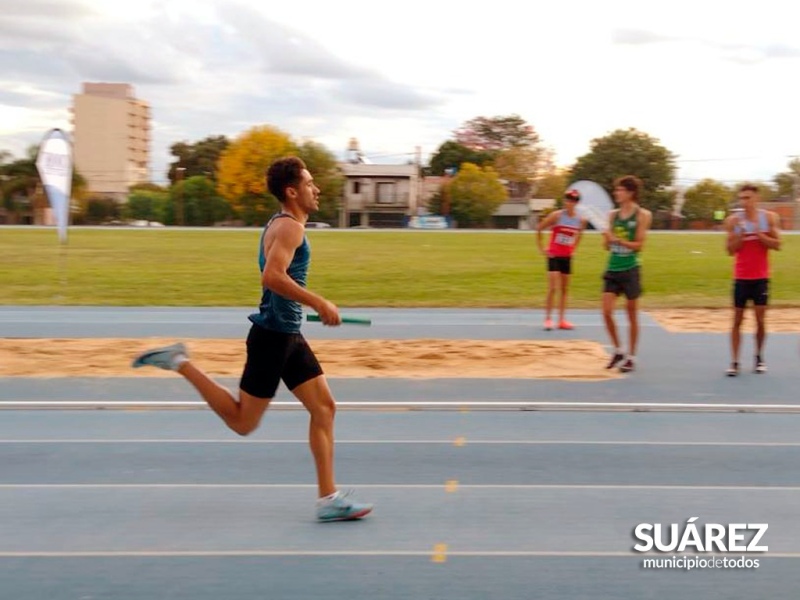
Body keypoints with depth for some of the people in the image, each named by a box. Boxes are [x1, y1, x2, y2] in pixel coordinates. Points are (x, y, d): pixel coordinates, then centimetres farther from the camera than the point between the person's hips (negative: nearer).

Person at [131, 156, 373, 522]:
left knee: (324, 407, 5)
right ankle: (180, 363, 7)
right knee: (243, 422, 0)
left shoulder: (282, 225, 16)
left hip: (288, 335, 10)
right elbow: (273, 276, -30)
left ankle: (329, 499, 7)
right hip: (272, 335, -10)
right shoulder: (289, 227, -15)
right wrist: (318, 303, -27)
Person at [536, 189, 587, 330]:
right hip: (554, 255, -4)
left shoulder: (581, 220, -2)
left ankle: (562, 320, 15)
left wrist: (573, 248, 12)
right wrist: (541, 248, -6)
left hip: (567, 257, 4)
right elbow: (538, 229, -5)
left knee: (564, 289, 9)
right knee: (553, 288, -10)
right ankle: (548, 319, -3)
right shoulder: (556, 216, -13)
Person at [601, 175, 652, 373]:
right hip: (612, 269, 4)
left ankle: (631, 357, 14)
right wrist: (607, 238, -11)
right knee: (607, 312, -3)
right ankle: (618, 351, 16)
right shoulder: (613, 215, 7)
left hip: (630, 270, -4)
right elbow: (608, 246, 11)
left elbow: (639, 245, -9)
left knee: (632, 314, 4)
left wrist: (618, 240, -22)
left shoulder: (642, 215, -5)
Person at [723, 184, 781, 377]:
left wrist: (759, 234, -17)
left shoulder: (769, 217, -2)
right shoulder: (733, 220, -4)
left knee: (760, 319, 3)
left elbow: (777, 245, -5)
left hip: (761, 277, 0)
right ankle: (734, 362, 3)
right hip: (741, 277, 0)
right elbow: (730, 250, -4)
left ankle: (759, 357, 21)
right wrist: (739, 233, -19)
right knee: (737, 320, 0)